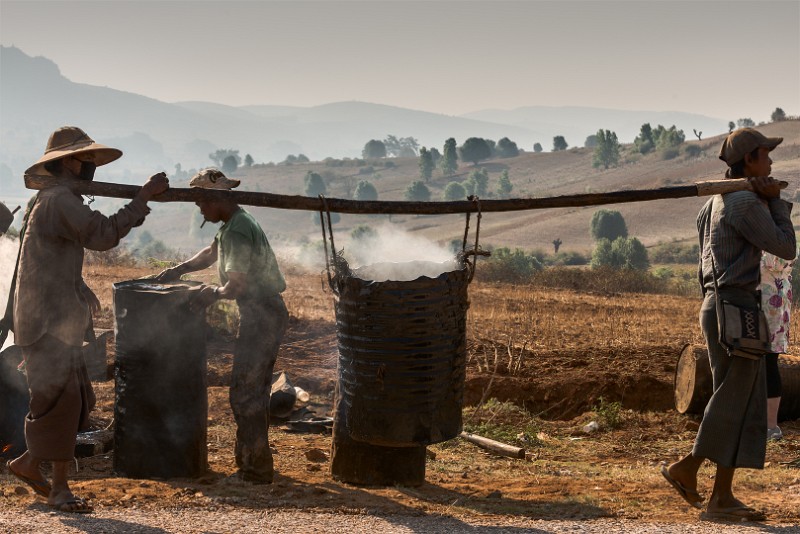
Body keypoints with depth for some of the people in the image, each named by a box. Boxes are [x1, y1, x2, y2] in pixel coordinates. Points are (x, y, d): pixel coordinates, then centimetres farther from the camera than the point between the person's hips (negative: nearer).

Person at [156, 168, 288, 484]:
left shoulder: (236, 232, -19)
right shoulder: (237, 223, 14)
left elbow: (237, 285, -25)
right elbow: (212, 253, 31)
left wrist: (213, 294, -6)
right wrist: (179, 270, 20)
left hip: (261, 316, -11)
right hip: (269, 314, 11)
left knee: (244, 393, -7)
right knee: (256, 392, 17)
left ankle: (255, 470, -2)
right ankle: (255, 463, 26)